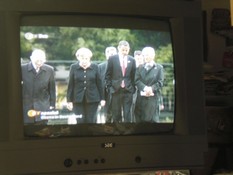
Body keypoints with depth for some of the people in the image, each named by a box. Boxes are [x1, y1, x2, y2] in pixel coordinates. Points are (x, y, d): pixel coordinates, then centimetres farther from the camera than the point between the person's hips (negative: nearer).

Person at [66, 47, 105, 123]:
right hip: (78, 99, 0)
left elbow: (99, 83, 5)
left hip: (92, 99, 0)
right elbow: (70, 85, 1)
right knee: (80, 121, 0)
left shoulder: (94, 67, 1)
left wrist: (102, 98, 4)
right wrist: (69, 100, -1)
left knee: (91, 121, 1)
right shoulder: (74, 67, 0)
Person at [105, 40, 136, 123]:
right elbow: (108, 76, 3)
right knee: (116, 115, 5)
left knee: (127, 116, -2)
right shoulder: (112, 59, 1)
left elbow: (134, 76, 11)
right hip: (116, 90, -1)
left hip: (128, 91, 1)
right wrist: (110, 88, -3)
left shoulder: (132, 60, 7)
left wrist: (133, 88, 4)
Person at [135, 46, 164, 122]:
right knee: (142, 119, 3)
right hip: (141, 97, 3)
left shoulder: (159, 67, 7)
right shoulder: (140, 68, 15)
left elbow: (160, 82, -2)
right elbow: (137, 80, 1)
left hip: (153, 97, -3)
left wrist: (152, 88, -19)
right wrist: (144, 88, -17)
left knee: (153, 118, -5)